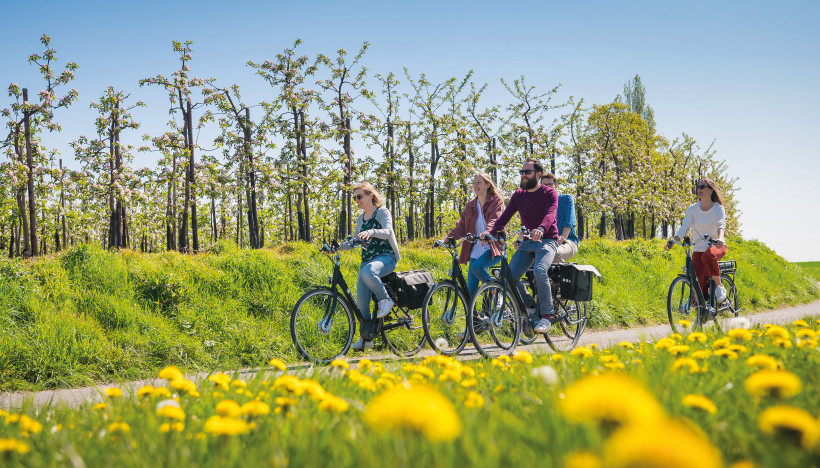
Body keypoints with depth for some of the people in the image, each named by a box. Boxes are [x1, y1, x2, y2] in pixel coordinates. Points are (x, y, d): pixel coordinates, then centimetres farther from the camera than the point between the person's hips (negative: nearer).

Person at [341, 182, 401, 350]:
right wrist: (338, 247, 4)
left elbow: (387, 232, -21)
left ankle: (385, 299, -18)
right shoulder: (361, 218, 17)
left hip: (386, 257, -7)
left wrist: (371, 232, -40)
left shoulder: (382, 212, -3)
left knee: (367, 272, -41)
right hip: (367, 260, 7)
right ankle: (366, 338, 5)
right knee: (361, 301, -5)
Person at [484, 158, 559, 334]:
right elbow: (505, 216, 1)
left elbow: (550, 214, -24)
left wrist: (541, 229, -45)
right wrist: (490, 232, -18)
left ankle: (546, 315, -20)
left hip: (546, 240, -5)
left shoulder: (549, 193, -5)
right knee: (509, 276, -16)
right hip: (526, 242, 5)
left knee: (539, 271, -33)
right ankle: (530, 307, 7)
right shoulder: (518, 195, 9)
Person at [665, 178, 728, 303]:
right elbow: (684, 228, -10)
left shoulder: (718, 208, -7)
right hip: (698, 249, 2)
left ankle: (719, 285, -22)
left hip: (716, 246, -2)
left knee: (708, 255, -40)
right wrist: (673, 240, -30)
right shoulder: (692, 209, -1)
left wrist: (720, 238, -47)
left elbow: (721, 225, -25)